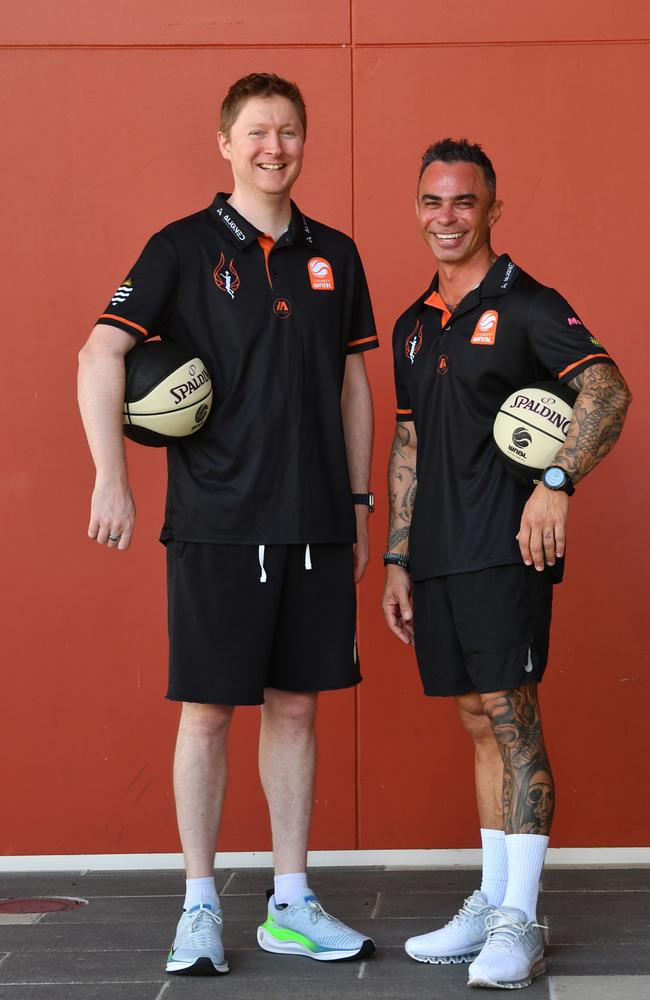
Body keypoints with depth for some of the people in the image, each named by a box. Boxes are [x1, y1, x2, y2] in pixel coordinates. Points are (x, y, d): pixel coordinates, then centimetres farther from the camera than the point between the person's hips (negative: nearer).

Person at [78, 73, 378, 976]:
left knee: (295, 704, 9)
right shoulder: (185, 248, -3)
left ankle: (292, 904, 18)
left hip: (315, 522, 4)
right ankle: (200, 908, 12)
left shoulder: (333, 255, 10)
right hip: (215, 522, -4)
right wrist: (110, 477, -19)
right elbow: (102, 355, -10)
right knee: (208, 709, 1)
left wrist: (359, 506, 13)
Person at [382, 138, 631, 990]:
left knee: (509, 717, -8)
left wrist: (557, 482, -28)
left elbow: (608, 392, -16)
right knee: (479, 723, 11)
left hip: (507, 547, -7)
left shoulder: (526, 306, -5)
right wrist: (397, 559, 17)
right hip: (438, 558, 7)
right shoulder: (414, 327, 17)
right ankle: (492, 903, 18)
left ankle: (519, 922, -5)